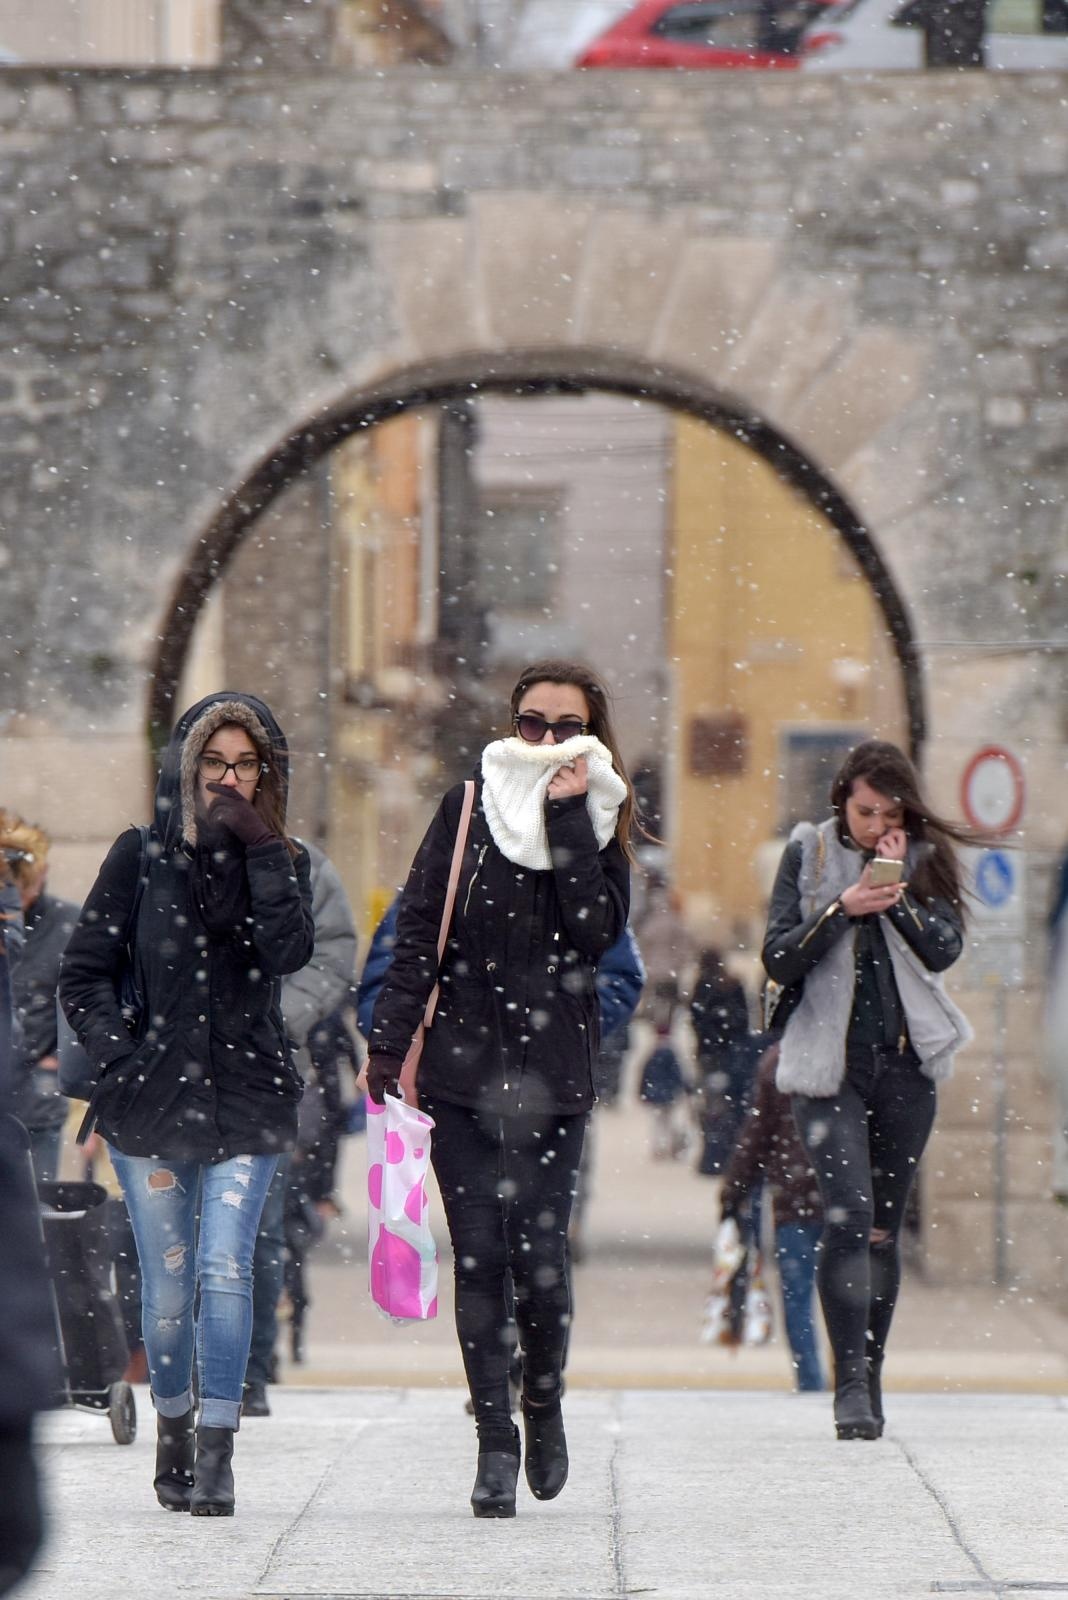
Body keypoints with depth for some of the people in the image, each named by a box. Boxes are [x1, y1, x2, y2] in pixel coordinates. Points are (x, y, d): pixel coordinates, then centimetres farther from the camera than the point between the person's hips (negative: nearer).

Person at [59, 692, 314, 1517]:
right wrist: (119, 1055, -7)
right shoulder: (141, 857, 5)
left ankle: (216, 1454, -17)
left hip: (247, 1100, -1)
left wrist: (260, 851, -14)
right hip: (152, 1099, 1)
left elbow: (290, 951, -12)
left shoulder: (281, 862, 7)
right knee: (168, 1285, 5)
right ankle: (173, 1435, 23)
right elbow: (85, 976, 6)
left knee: (225, 1268, -14)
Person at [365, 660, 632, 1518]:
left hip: (553, 1070, 0)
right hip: (462, 1062, 0)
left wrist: (565, 817, -11)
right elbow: (419, 928, 4)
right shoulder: (471, 807, 6)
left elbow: (598, 931, -10)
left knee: (539, 1250, -8)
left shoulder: (600, 822, 7)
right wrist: (390, 1038, -3)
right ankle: (495, 1442, 5)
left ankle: (544, 1405, 19)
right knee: (479, 1254, -2)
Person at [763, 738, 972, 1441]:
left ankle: (870, 1380, 16)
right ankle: (852, 1381, -17)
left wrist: (898, 895, -15)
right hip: (829, 1061, -2)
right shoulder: (810, 853, 3)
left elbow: (945, 949, -5)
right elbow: (779, 959, -3)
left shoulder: (924, 859, 7)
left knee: (884, 1225, 7)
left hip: (904, 1064, 2)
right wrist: (842, 909, -15)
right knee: (849, 1214, -17)